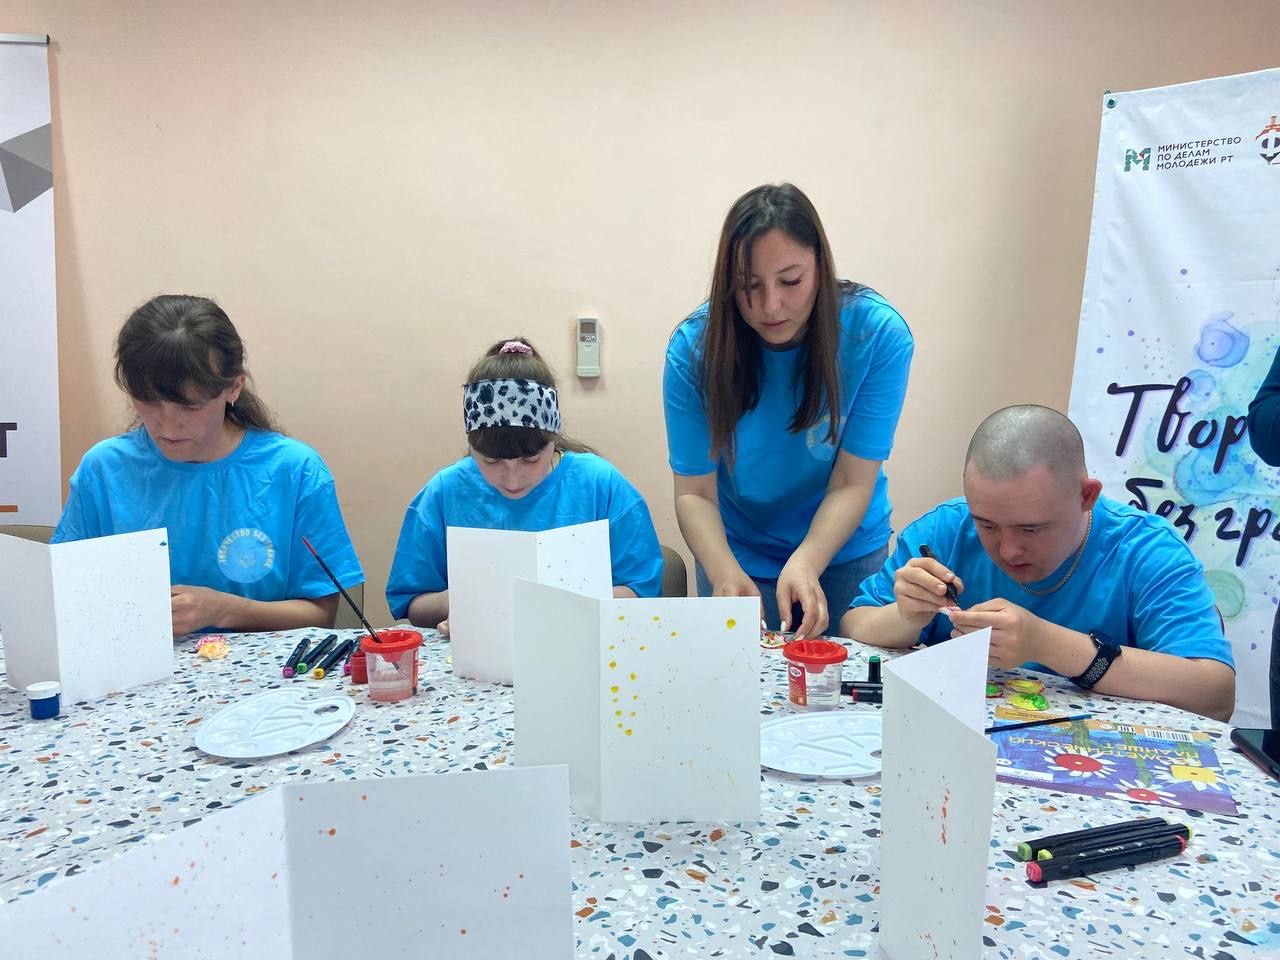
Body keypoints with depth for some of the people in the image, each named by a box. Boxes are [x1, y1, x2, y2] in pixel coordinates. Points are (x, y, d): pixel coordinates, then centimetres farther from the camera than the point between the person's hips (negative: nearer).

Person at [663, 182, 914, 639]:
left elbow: (852, 484, -22)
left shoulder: (879, 334, -23)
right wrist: (725, 574, -39)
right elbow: (694, 494, -21)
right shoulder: (694, 347, -21)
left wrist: (805, 563, -38)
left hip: (846, 552, 1)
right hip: (737, 555, 0)